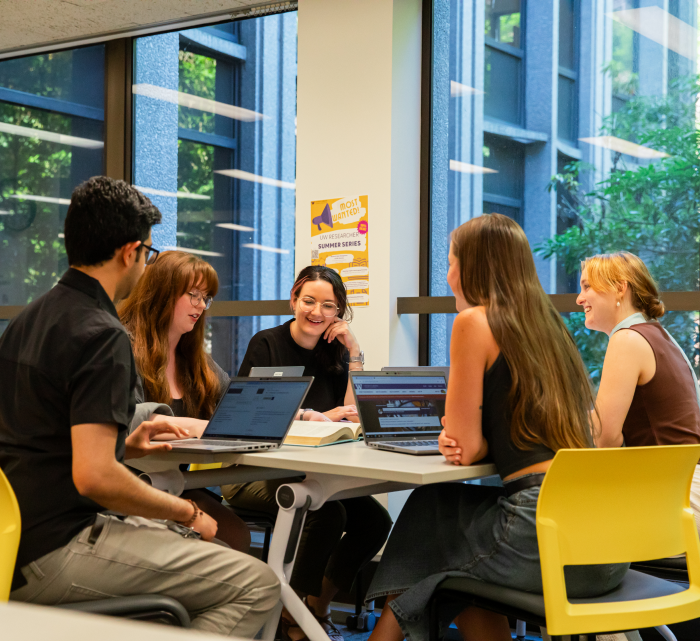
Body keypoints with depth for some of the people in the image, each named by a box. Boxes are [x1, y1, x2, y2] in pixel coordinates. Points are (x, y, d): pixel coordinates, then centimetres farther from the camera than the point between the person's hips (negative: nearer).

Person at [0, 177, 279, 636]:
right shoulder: (102, 335, -18)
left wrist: (122, 446, 15)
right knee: (258, 585, -9)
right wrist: (186, 511, -11)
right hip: (54, 554, -10)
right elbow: (94, 476, -26)